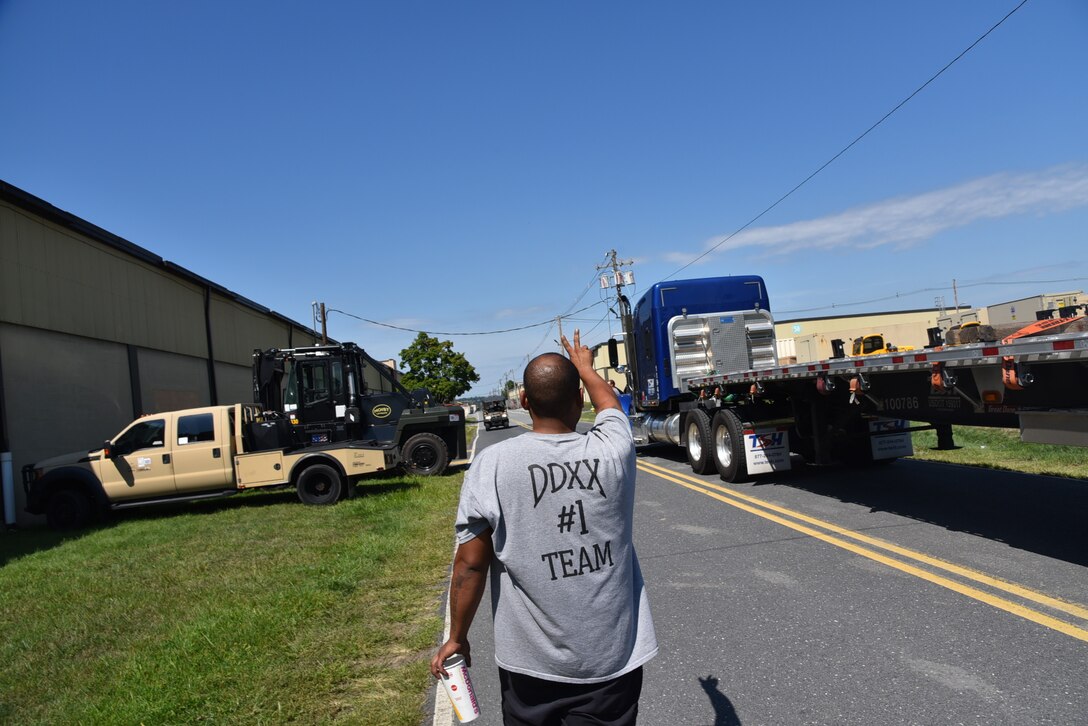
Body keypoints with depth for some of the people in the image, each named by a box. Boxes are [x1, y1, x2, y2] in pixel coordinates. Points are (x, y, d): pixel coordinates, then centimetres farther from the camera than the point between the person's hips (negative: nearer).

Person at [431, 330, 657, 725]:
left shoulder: (491, 464, -14)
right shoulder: (613, 450, -7)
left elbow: (470, 564, -10)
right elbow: (609, 403, 16)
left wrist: (457, 638, 5)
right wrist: (584, 366, 35)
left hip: (531, 662, -1)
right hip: (614, 655, 1)